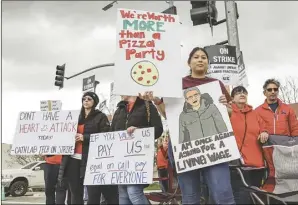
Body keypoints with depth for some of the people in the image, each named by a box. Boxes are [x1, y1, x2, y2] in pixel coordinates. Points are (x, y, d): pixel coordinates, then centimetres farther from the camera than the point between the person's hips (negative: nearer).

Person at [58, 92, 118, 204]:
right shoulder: (77, 117, 22)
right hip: (73, 159, 5)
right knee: (76, 194, 7)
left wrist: (84, 137, -15)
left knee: (93, 193, -6)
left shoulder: (101, 117, 4)